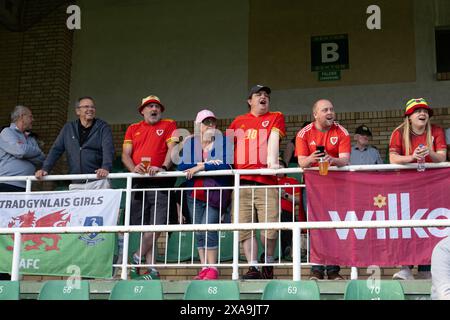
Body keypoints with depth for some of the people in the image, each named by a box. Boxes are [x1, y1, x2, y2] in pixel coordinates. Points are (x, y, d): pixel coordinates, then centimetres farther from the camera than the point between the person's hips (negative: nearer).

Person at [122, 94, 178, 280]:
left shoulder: (169, 125, 11)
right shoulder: (133, 129, 19)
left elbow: (172, 149, -3)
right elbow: (126, 154, 10)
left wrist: (163, 167, -20)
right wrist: (133, 168, -11)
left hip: (159, 182, -3)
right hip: (138, 183, 3)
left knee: (156, 225, -12)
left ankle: (137, 258, 6)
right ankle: (152, 270, 7)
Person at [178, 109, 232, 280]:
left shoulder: (222, 141, 2)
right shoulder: (190, 143, 11)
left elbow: (226, 165, -13)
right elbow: (181, 166, -4)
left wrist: (200, 167, -13)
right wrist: (207, 164, -14)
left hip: (216, 194, -4)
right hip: (194, 195, 4)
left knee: (208, 229, -15)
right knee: (199, 232, 5)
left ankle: (212, 268, -10)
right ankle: (204, 268, 11)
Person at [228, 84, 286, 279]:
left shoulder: (276, 118, 15)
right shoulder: (239, 121, 22)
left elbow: (273, 138, -2)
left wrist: (272, 160, -18)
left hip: (266, 182, -2)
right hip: (241, 182, 3)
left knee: (270, 227, -11)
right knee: (244, 228, -3)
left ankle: (267, 259, 14)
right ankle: (253, 268, 4)